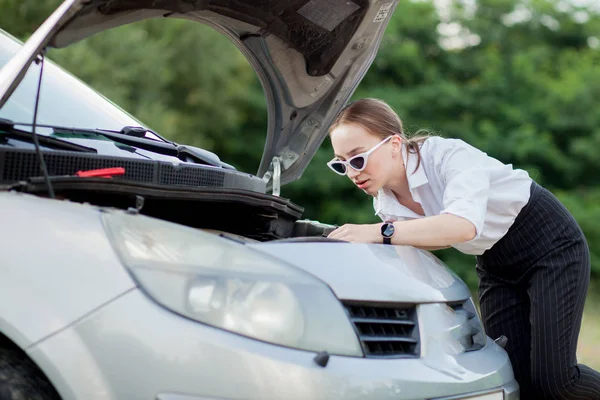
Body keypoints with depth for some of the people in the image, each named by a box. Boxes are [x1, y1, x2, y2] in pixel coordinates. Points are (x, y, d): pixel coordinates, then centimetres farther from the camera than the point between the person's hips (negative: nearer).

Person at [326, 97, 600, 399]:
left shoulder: (449, 155, -29)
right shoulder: (385, 204, -7)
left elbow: (465, 224, -47)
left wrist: (379, 232, -49)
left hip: (550, 242, -6)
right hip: (495, 264, 7)